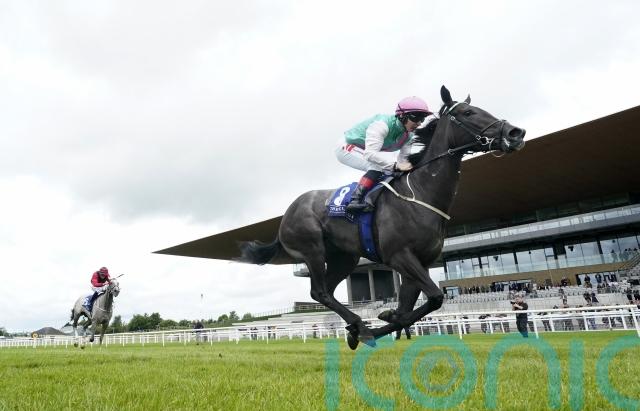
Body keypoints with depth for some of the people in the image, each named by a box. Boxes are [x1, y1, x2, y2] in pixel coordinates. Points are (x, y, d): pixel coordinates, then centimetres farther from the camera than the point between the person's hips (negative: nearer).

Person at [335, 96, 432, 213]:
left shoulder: (409, 135, -8)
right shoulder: (382, 124, -33)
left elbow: (403, 159, -8)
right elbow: (370, 154, -43)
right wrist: (396, 165, -50)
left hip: (364, 152, 9)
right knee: (378, 165, -29)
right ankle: (355, 201, -31)